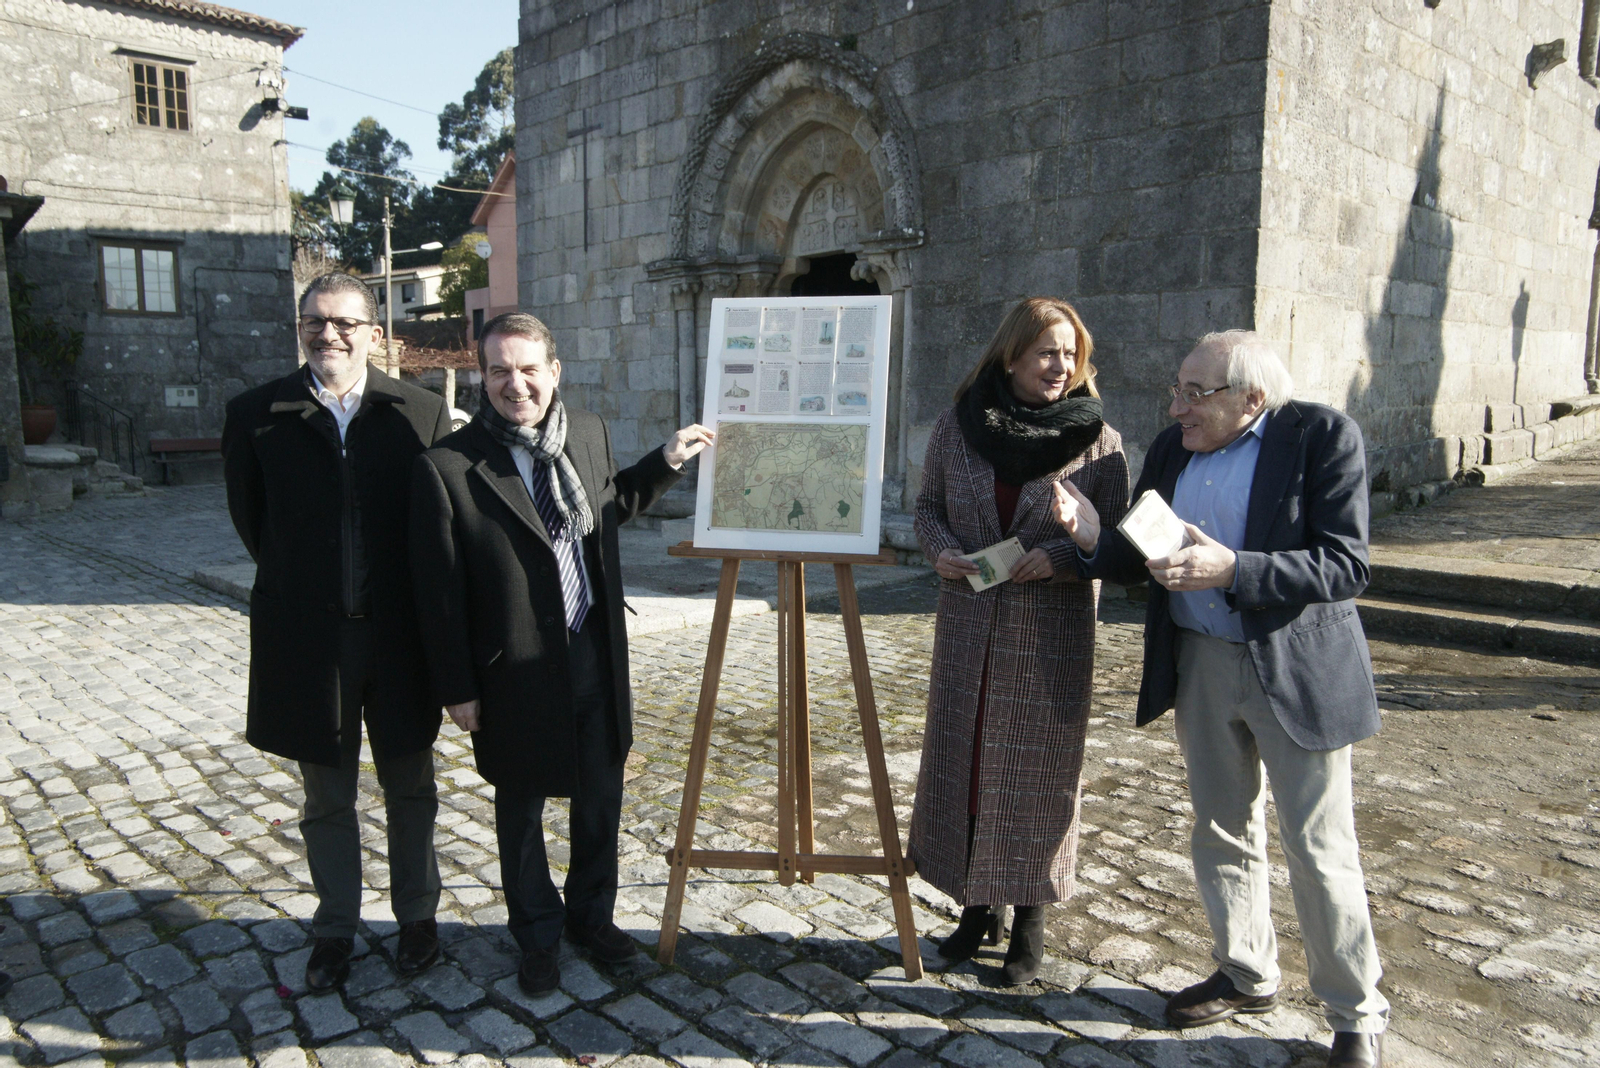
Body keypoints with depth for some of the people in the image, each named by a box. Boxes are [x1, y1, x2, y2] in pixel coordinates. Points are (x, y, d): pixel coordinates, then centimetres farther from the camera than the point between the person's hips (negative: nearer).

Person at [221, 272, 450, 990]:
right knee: (327, 799, 15)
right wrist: (298, 584, 9)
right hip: (307, 638, 1)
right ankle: (335, 929, 34)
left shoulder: (421, 414, -5)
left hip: (398, 634, 0)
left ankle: (417, 916, 35)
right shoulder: (255, 415, -2)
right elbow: (250, 519, 7)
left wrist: (422, 607, 1)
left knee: (409, 790, 16)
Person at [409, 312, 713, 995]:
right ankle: (537, 938, 39)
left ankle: (591, 914, 44)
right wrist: (458, 689, -9)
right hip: (516, 674, -4)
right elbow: (440, 593, -12)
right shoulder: (446, 468, -17)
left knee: (600, 797, 19)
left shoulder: (589, 433, -1)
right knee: (520, 810, 16)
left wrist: (667, 461, 8)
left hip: (597, 655, 5)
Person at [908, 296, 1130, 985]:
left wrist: (1059, 555, -20)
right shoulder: (958, 425, 1)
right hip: (968, 623, 3)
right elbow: (929, 504, 10)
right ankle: (979, 903, 29)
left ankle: (1030, 919, 23)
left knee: (1038, 767, 5)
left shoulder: (1095, 438, -4)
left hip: (1051, 630, -2)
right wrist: (939, 548, -10)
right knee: (963, 759, 10)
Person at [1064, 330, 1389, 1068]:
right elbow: (1139, 560, 6)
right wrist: (1091, 536, -14)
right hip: (1200, 665, 6)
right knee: (1221, 833, 17)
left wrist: (1232, 569, -30)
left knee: (1319, 849, 3)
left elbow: (1346, 566, -19)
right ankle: (1247, 975, 38)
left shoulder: (1323, 436, -13)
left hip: (1297, 669, -5)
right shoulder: (1172, 449, 4)